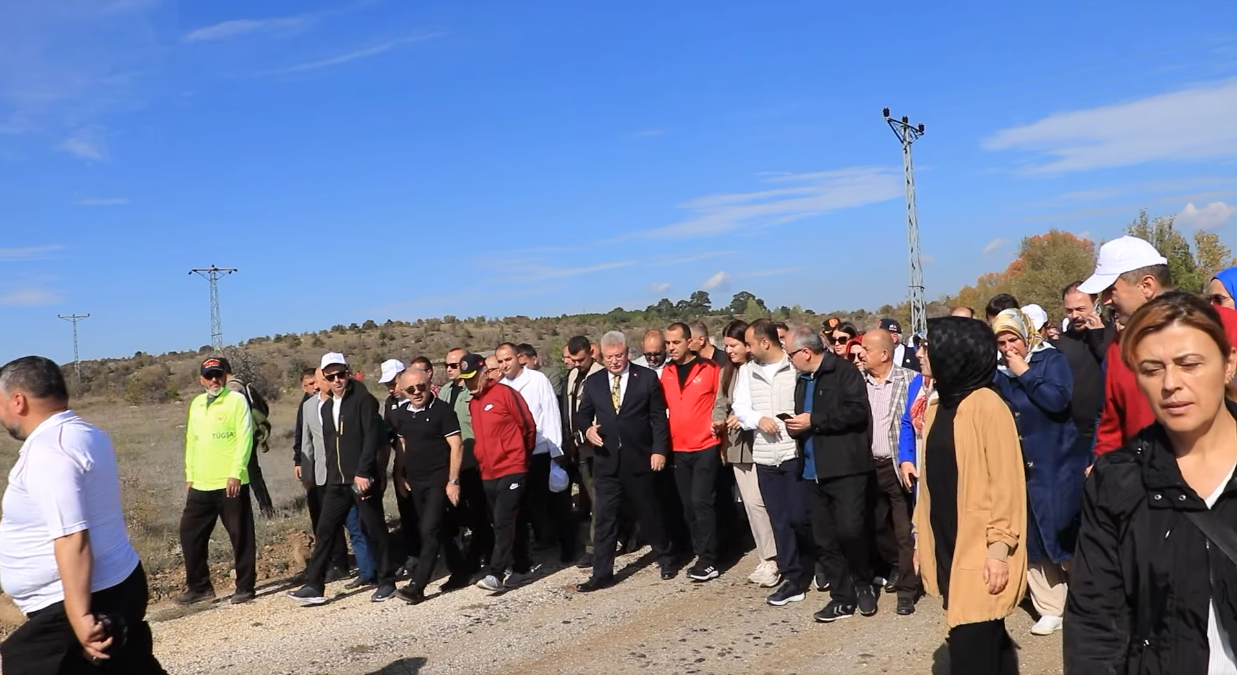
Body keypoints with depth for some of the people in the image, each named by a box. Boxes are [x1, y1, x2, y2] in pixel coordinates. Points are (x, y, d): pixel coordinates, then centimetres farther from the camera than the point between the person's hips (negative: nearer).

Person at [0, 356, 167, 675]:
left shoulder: (47, 451, -19)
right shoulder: (87, 434, 11)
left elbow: (72, 539, -26)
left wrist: (79, 616, -27)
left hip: (89, 602, -10)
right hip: (120, 586, 10)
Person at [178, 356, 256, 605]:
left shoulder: (236, 400, -5)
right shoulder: (196, 404, 14)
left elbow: (245, 438, -12)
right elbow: (191, 442, 19)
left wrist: (236, 473, -18)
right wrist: (189, 475, 15)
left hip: (230, 483, -6)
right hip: (200, 486, 6)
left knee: (240, 536, 2)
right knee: (190, 534, 9)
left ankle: (245, 586, 13)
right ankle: (199, 587, 22)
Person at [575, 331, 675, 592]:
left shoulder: (647, 377, -2)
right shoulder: (593, 382, 6)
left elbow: (659, 417, -3)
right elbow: (582, 414, 12)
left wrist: (659, 450, -10)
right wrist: (587, 428, -10)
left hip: (639, 458, -2)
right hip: (606, 460, 2)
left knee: (649, 512, 11)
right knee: (604, 517, 3)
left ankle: (666, 559, 31)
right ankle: (602, 573, 10)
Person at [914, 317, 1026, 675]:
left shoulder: (986, 405, -12)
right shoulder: (938, 408, 11)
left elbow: (1006, 484, -15)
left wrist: (999, 548, -18)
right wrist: (922, 538, 15)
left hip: (979, 552, -7)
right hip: (946, 548, 7)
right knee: (986, 641, 16)